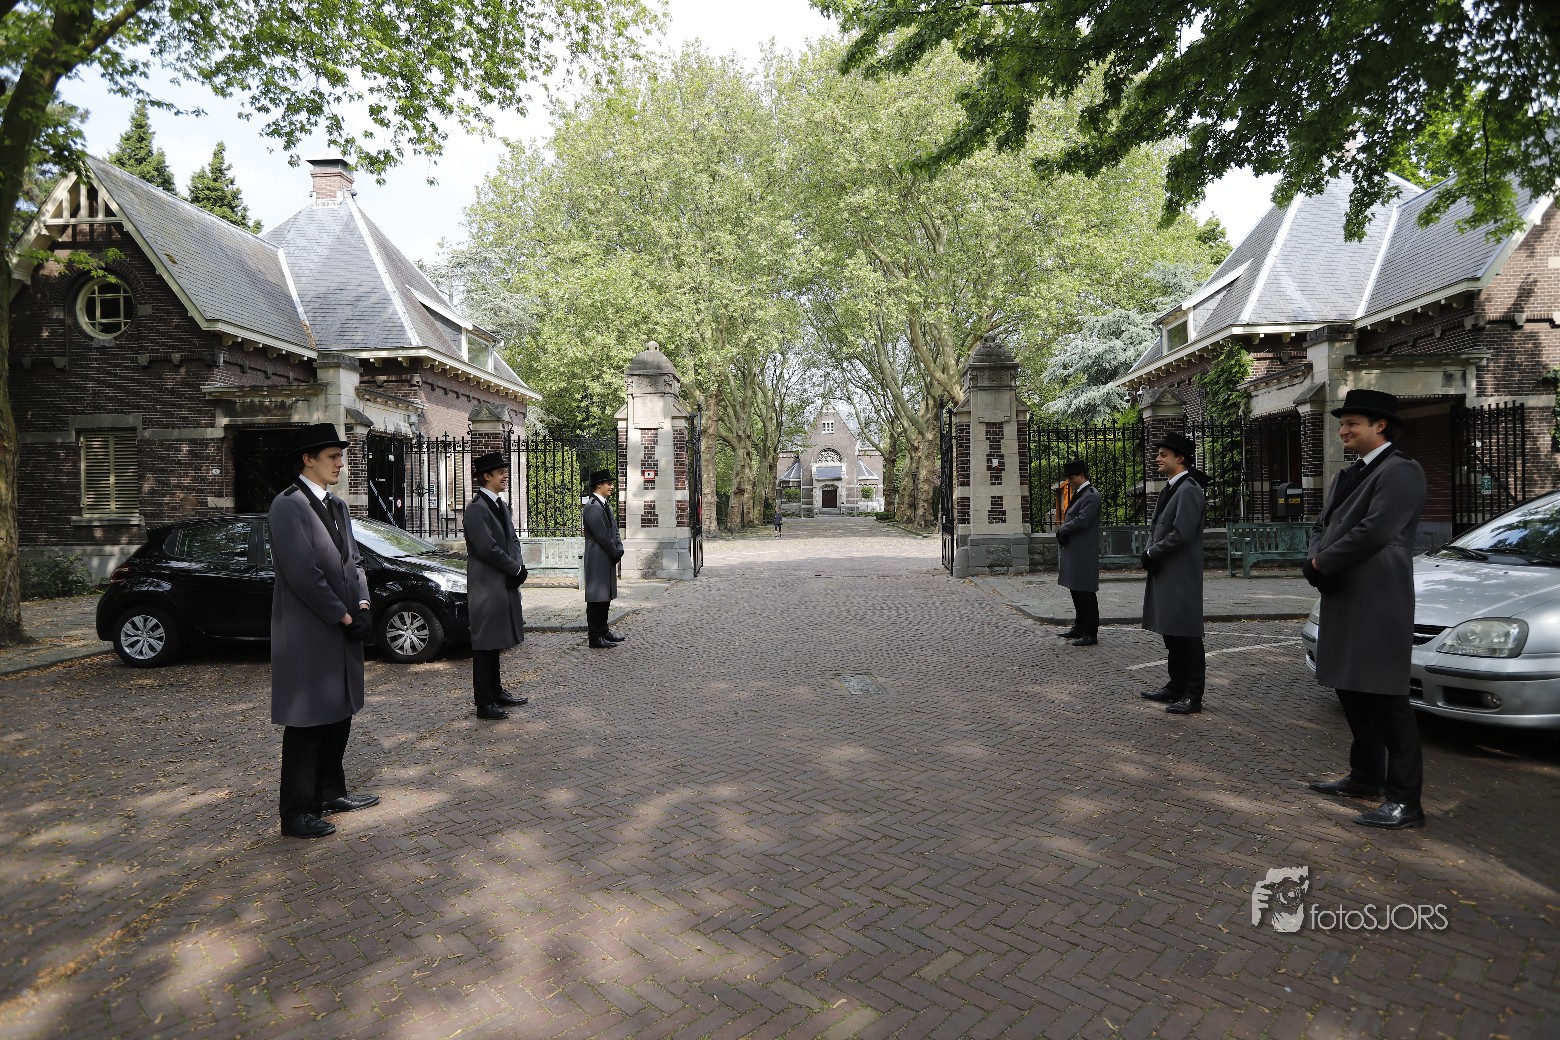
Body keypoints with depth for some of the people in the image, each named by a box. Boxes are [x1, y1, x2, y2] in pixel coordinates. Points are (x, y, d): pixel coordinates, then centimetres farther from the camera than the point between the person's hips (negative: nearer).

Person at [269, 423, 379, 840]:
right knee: (306, 724, 1)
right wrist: (342, 616, -16)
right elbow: (302, 573, -19)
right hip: (308, 634, -8)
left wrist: (362, 606, 0)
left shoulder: (337, 506, 14)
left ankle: (331, 792, 31)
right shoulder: (288, 505, -13)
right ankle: (296, 813, 13)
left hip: (342, 630, 8)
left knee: (339, 716, 16)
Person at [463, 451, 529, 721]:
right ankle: (484, 704, 7)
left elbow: (513, 539, 15)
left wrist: (518, 569, -1)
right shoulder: (476, 508, -15)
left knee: (495, 643, 17)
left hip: (505, 584, 9)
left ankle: (496, 692, 27)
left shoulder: (501, 505, 13)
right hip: (487, 587, -9)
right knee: (484, 645, -1)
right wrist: (516, 569, -11)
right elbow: (487, 548, -20)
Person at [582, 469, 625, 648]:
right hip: (598, 560, -10)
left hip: (608, 559, 10)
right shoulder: (592, 506, -16)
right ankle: (595, 638, 3)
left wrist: (619, 549, -1)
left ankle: (603, 631, 26)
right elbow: (602, 535, -19)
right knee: (596, 596, -3)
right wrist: (615, 553, -10)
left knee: (606, 596, 15)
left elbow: (614, 530, 14)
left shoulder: (606, 504, 14)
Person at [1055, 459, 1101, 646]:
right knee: (1076, 591, 16)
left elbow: (1080, 521, -22)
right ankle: (1080, 627, 26)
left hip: (1084, 554, -10)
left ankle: (1091, 633, 1)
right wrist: (1062, 534, 0)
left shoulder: (1091, 496, -14)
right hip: (1074, 552, 10)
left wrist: (1061, 531, -8)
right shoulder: (1078, 494, 17)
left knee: (1086, 593, -5)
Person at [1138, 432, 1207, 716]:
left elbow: (1182, 534, -22)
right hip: (1164, 575, 10)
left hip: (1181, 576, -10)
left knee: (1186, 635, -3)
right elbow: (1156, 528, 19)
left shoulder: (1189, 491, -14)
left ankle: (1193, 696, 4)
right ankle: (1176, 686, 26)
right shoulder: (1169, 489, 16)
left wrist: (1152, 554, -11)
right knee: (1171, 634, 16)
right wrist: (1148, 552, 1)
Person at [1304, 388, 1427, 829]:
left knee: (1387, 701, -5)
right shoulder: (1347, 476, 18)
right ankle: (1365, 778, 30)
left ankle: (1404, 800, 3)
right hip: (1344, 603, 10)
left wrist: (1323, 564, -11)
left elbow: (1374, 531, -21)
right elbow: (1322, 526, 17)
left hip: (1377, 606, -10)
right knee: (1352, 692, 17)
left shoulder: (1400, 472, -11)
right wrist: (1318, 561, -3)